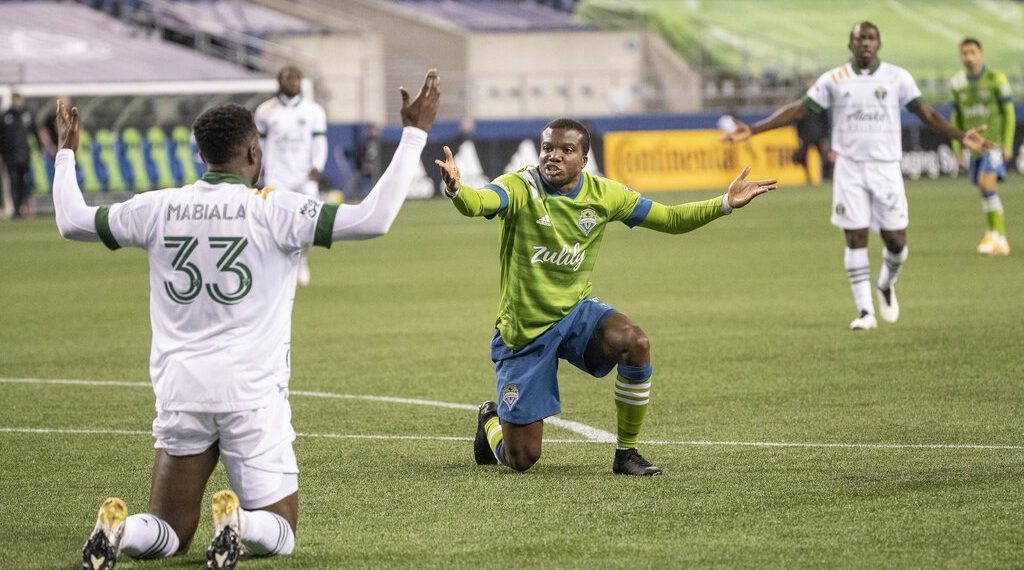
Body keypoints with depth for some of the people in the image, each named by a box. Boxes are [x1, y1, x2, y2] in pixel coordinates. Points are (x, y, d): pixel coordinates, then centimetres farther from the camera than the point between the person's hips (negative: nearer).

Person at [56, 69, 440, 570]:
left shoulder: (158, 208, 3)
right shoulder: (273, 210, -8)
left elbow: (71, 222, 17)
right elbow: (374, 218, -13)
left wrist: (66, 154, 33)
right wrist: (414, 134, -5)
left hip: (179, 391, 3)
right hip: (251, 392, -3)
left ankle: (117, 528, -20)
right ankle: (239, 523, -25)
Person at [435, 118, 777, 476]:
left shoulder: (603, 194, -3)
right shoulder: (520, 188, -17)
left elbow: (670, 219, 7)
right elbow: (477, 203, -39)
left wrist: (726, 203, -3)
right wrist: (456, 190, -62)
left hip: (576, 312, 3)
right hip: (523, 331, -3)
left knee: (634, 343, -31)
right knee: (521, 459, -2)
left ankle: (626, 453, -11)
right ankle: (491, 420, 38)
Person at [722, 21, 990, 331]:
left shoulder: (898, 77, 3)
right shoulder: (834, 80, 2)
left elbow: (926, 112, 3)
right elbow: (798, 109, 4)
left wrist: (960, 136, -9)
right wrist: (753, 130, -2)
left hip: (886, 168, 0)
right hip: (849, 168, 0)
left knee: (896, 240, -2)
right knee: (855, 238, -5)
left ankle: (886, 285, 30)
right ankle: (865, 311, 1)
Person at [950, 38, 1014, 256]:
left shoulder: (996, 79, -7)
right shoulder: (957, 84, 6)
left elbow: (1009, 113, -5)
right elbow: (956, 117, 14)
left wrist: (1008, 145, -10)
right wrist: (957, 146, 8)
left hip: (995, 144, -5)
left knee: (987, 183, -22)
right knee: (986, 193, 7)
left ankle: (996, 235, -19)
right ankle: (1000, 242, 16)